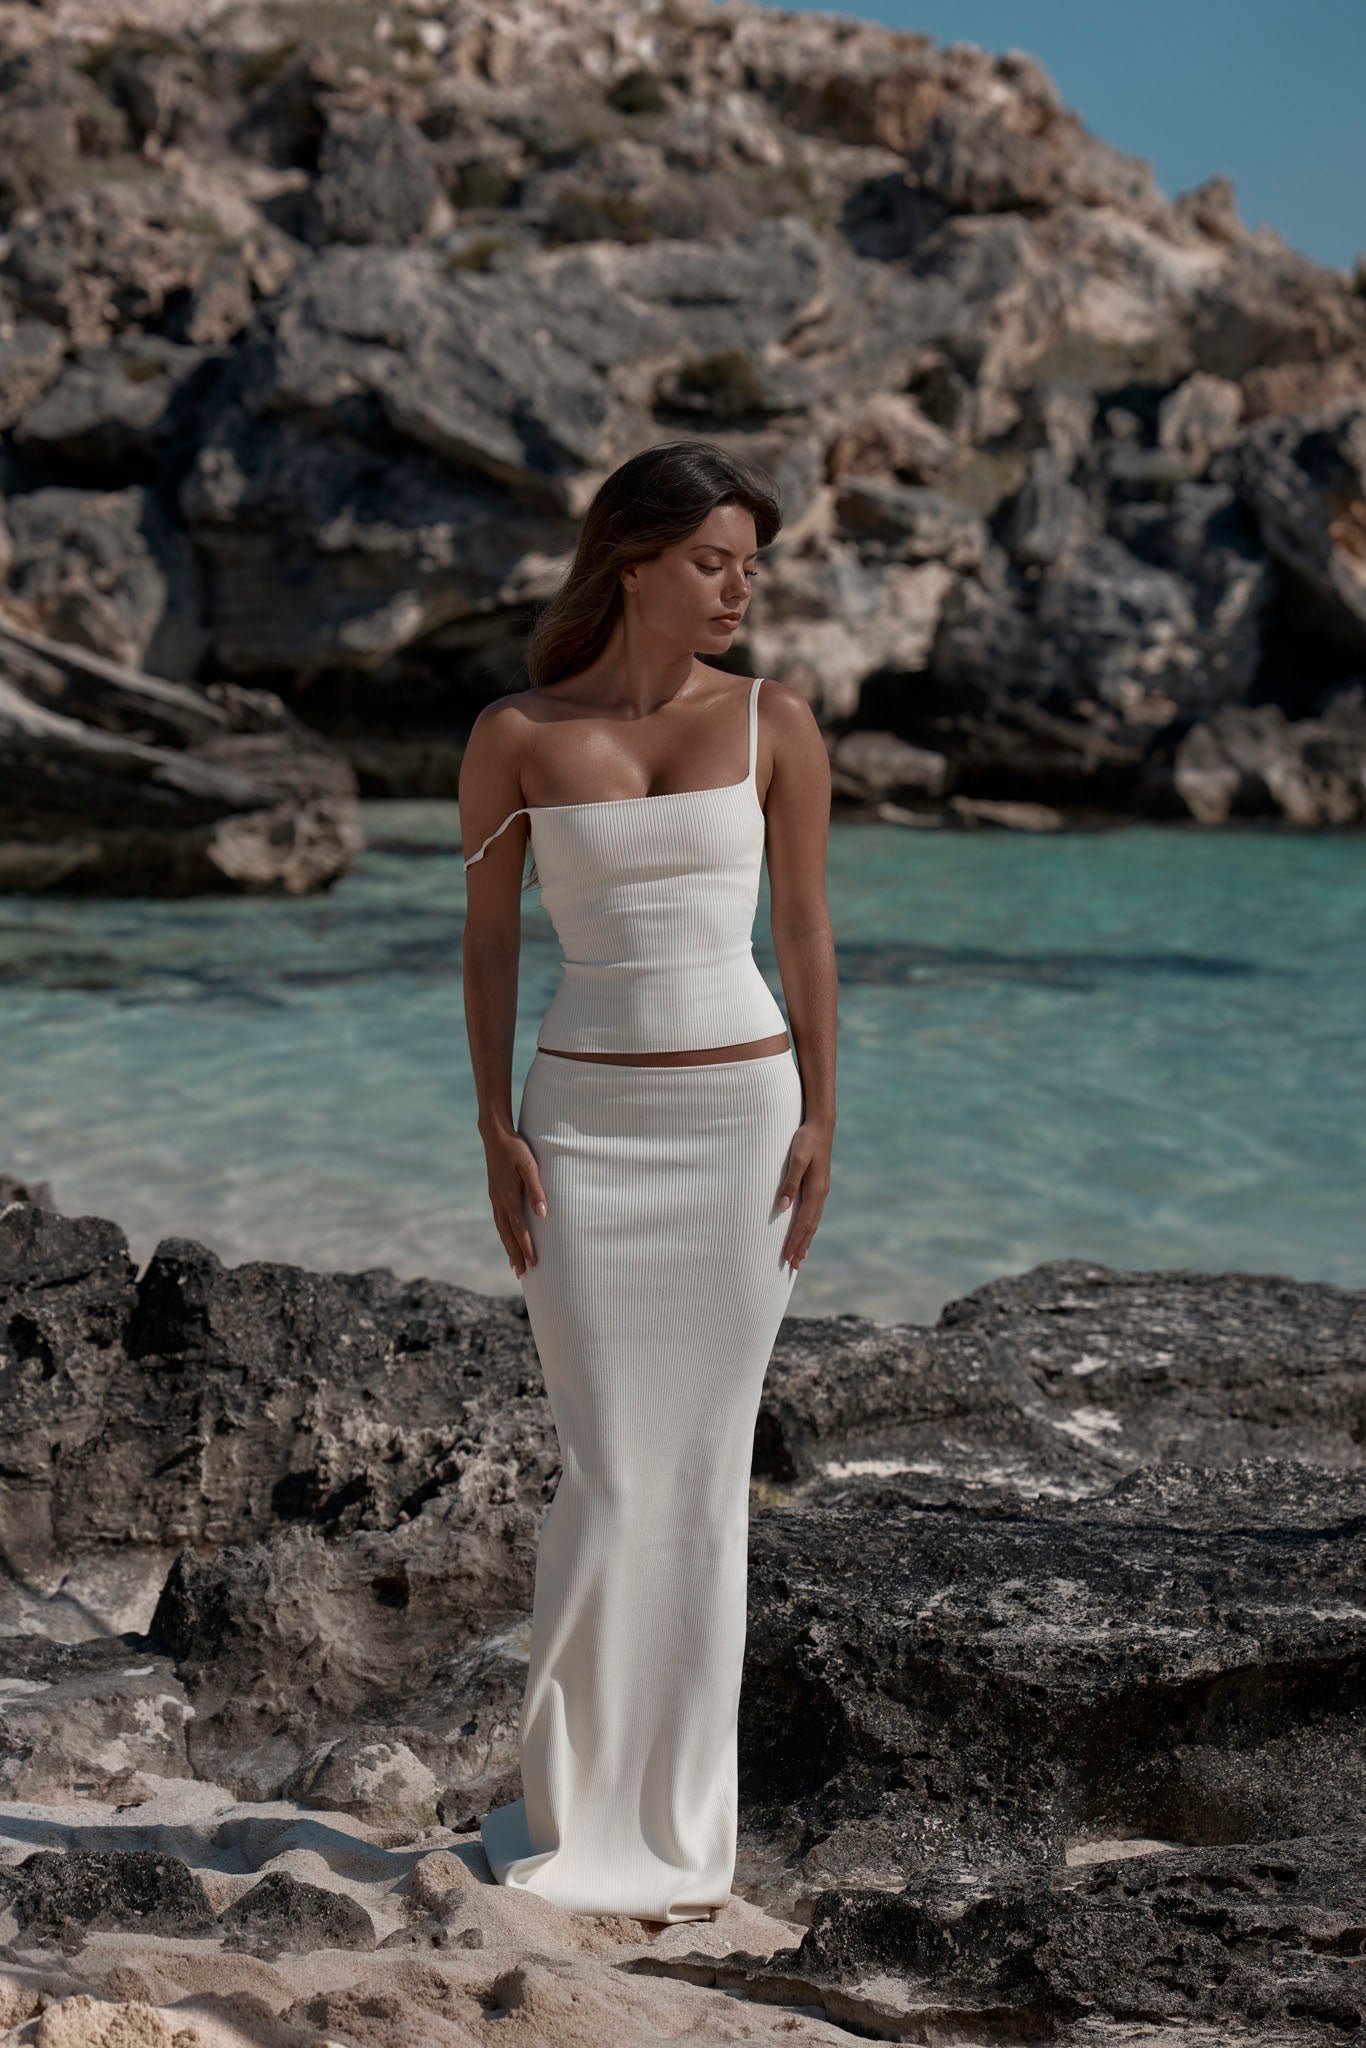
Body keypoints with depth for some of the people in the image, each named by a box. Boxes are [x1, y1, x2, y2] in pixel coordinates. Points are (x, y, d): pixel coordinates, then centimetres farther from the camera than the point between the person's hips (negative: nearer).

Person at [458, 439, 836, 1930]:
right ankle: (568, 1792, 18)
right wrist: (496, 1133, -4)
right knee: (608, 1476, -3)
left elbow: (806, 927, 4)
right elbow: (488, 939, 4)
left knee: (705, 1470, 5)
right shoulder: (514, 736, 0)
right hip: (587, 1129, -1)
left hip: (744, 1119, 1)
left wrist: (821, 1121, -3)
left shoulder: (776, 724, 1)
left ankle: (681, 1818, 17)